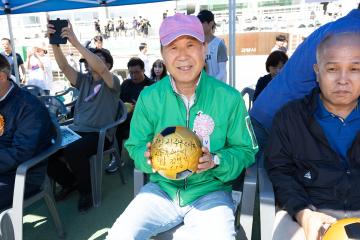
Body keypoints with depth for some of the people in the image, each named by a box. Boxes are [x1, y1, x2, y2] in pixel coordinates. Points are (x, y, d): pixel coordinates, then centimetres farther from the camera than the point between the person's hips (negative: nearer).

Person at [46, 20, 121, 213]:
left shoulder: (112, 82, 0)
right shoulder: (83, 80, 16)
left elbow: (100, 68, -22)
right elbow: (64, 66, 1)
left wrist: (76, 43, -29)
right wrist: (55, 42, -15)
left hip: (99, 134, -6)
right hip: (76, 130, 6)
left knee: (72, 152, -34)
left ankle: (86, 191, -6)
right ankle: (70, 182, 14)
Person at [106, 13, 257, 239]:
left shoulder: (229, 97, -8)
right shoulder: (149, 97, -3)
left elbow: (245, 151, -1)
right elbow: (135, 147, 4)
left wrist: (216, 161, -20)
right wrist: (148, 156, -18)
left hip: (210, 191, -1)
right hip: (162, 188, 2)